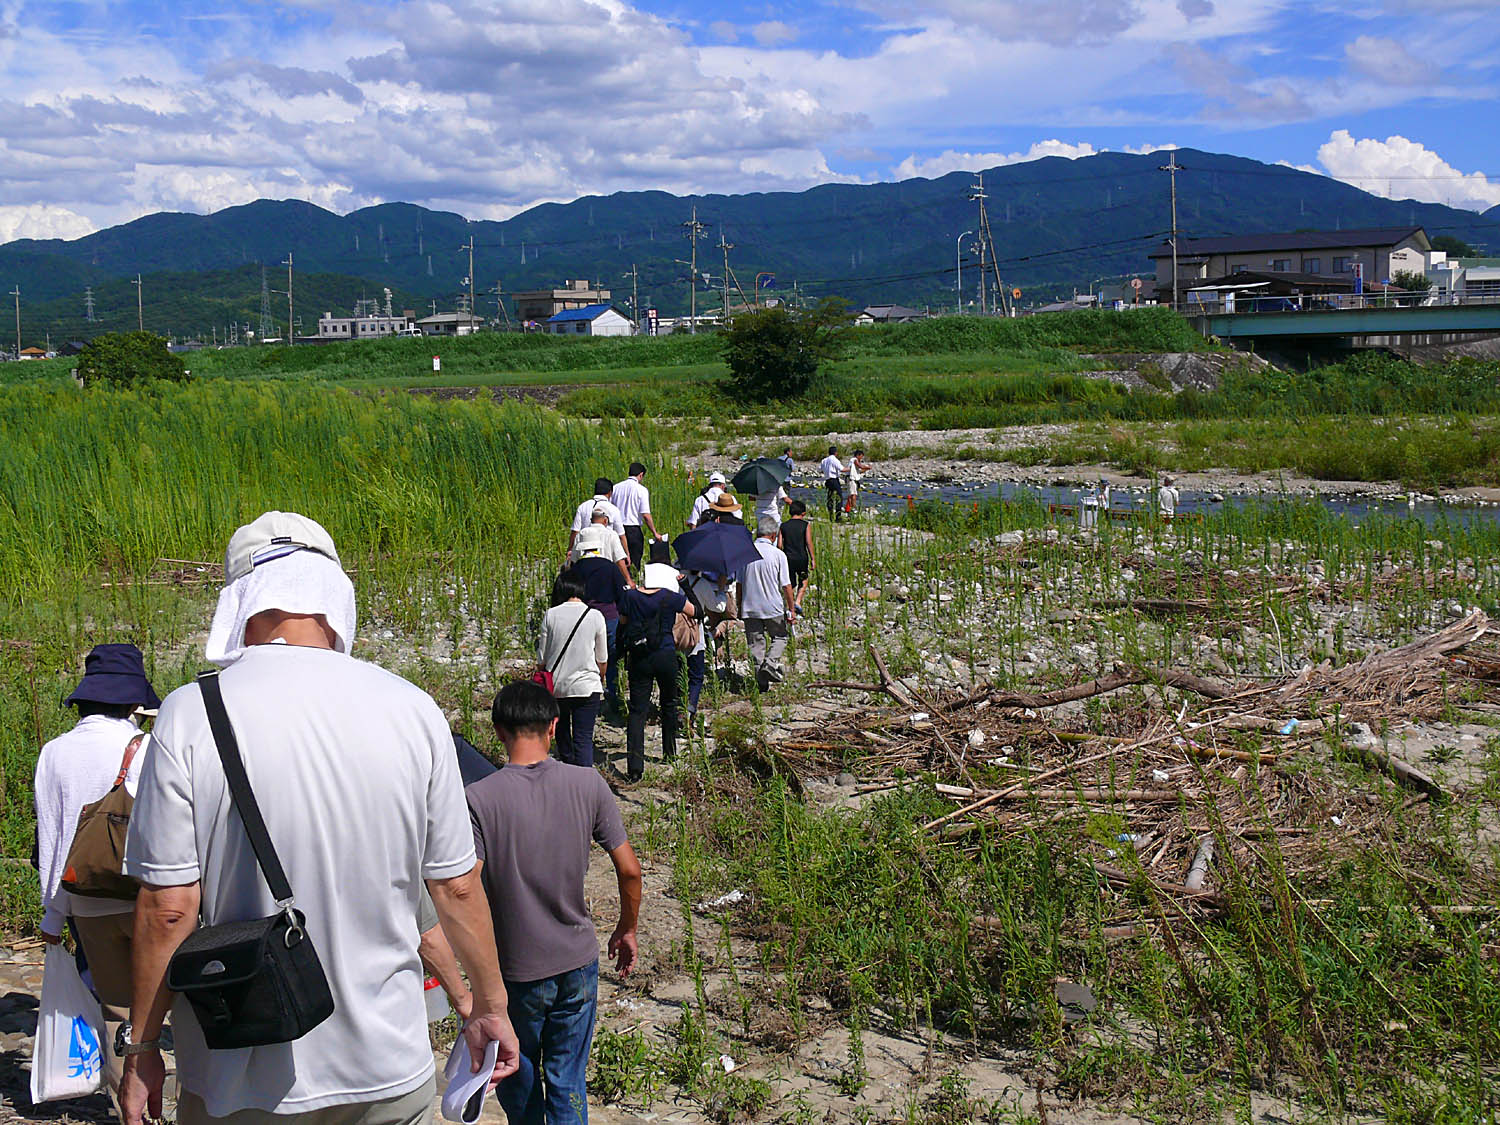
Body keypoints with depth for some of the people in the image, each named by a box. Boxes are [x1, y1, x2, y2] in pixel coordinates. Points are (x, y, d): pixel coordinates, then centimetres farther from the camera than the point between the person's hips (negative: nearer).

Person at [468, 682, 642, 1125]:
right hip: (578, 962, 2)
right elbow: (629, 870, -5)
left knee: (516, 1075, 23)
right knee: (567, 1080, 14)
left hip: (514, 970, -1)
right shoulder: (588, 785, -9)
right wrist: (626, 930, 11)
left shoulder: (479, 799, -16)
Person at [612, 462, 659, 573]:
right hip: (633, 529, -4)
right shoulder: (642, 490, -6)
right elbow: (646, 515, -11)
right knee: (634, 562, 3)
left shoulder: (616, 488, 6)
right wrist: (655, 533, -3)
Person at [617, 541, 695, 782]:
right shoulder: (671, 598, -10)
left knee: (637, 710, 0)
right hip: (666, 657, -1)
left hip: (638, 660, 1)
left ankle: (634, 765, -13)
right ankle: (669, 752, 36)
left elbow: (624, 624, 7)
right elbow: (694, 612, 7)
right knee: (669, 704, 22)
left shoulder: (630, 597, -4)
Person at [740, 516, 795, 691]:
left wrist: (740, 607, 15)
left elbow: (739, 583, 4)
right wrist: (791, 609, 3)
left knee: (757, 643, 9)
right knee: (779, 638, 17)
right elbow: (786, 586, -7)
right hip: (773, 608, -2)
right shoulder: (778, 554, -9)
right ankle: (771, 663, -7)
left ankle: (762, 682, 8)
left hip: (750, 608, 2)